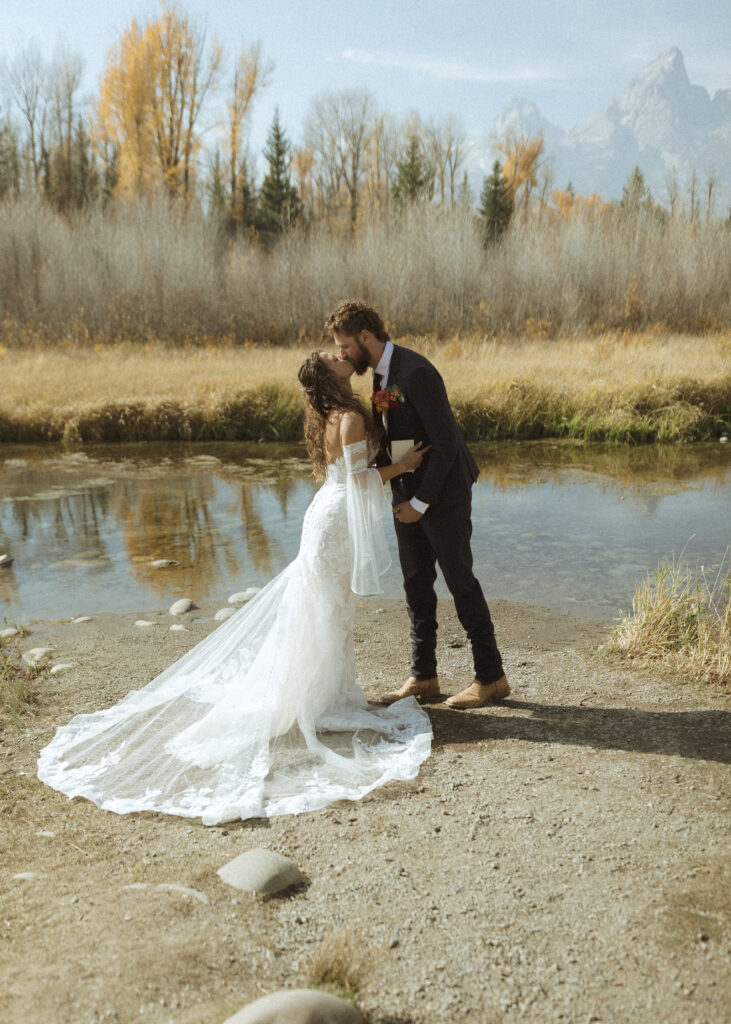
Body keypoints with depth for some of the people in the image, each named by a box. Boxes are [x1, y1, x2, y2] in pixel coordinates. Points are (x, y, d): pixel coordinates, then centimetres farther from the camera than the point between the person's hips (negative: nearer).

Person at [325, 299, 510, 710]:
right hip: (408, 491, 9)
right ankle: (423, 676, 23)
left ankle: (491, 676, 12)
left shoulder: (416, 372, -22)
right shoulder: (381, 372, 8)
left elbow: (445, 442, -23)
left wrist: (421, 502, -19)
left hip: (443, 493, -9)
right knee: (416, 583, 12)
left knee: (460, 580, -1)